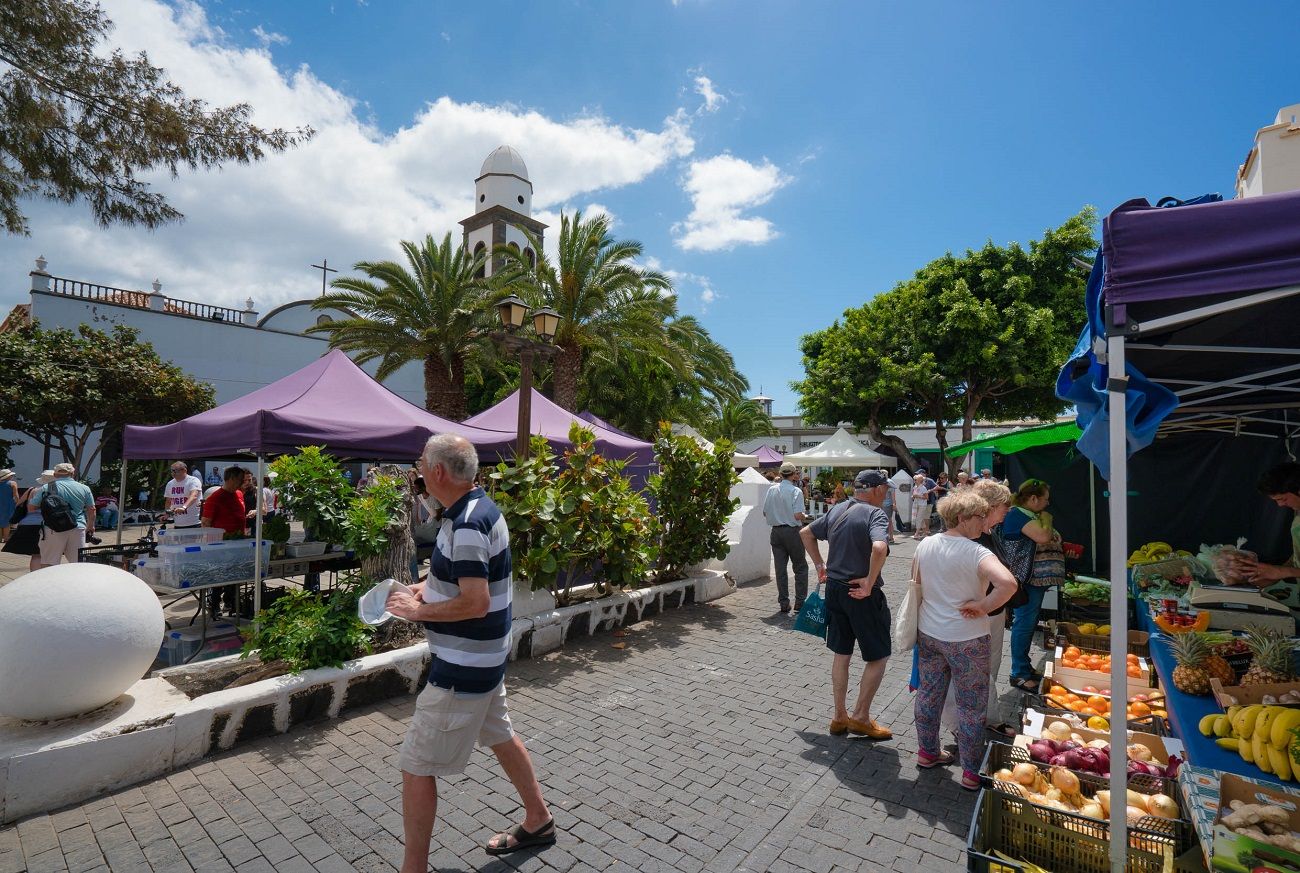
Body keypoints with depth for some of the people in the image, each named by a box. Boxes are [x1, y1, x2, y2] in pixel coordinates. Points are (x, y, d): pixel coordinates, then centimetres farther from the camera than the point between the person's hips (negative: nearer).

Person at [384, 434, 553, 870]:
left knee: (417, 765, 5)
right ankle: (538, 820, 42)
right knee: (500, 736, 25)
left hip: (464, 666, -10)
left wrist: (418, 611, -17)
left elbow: (476, 603, -31)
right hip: (485, 656, 10)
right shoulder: (478, 507, 4)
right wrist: (423, 588, 4)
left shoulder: (468, 524, -27)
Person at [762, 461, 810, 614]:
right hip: (792, 531, -5)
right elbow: (798, 515, -19)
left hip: (776, 531, 5)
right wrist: (805, 517, 2)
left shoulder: (771, 490, 3)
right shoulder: (795, 491, -12)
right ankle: (799, 604, 8)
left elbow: (765, 512, 7)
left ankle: (783, 603, 15)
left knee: (780, 568, 9)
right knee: (801, 567, 8)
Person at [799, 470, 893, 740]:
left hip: (834, 588, 7)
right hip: (861, 593, -7)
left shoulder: (836, 510, 6)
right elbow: (879, 548, -34)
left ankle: (840, 716, 27)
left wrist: (819, 565, 16)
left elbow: (805, 533, 16)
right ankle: (860, 717, 18)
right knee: (878, 656, 11)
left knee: (841, 654, 17)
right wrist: (870, 583, -22)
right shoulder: (875, 514, -16)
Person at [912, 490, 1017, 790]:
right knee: (971, 707, 11)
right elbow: (1008, 583, -38)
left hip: (928, 633, 6)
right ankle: (972, 773, 23)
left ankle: (927, 752, 36)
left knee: (928, 694, 19)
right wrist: (982, 606, -23)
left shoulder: (925, 545, -2)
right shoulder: (976, 554, -22)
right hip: (966, 640, -6)